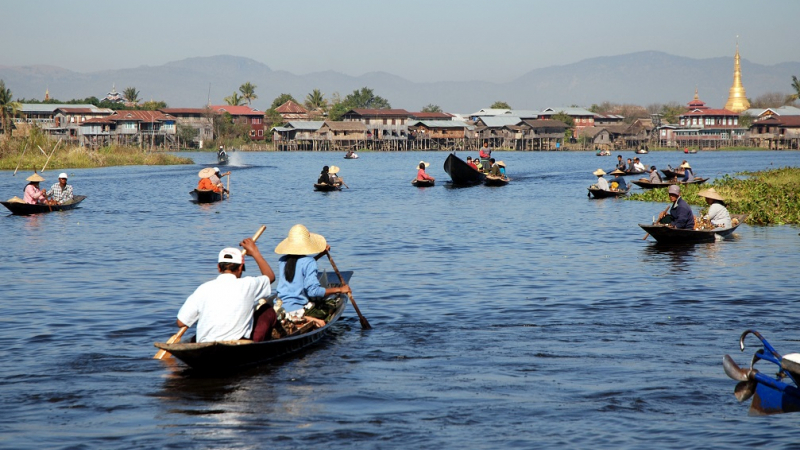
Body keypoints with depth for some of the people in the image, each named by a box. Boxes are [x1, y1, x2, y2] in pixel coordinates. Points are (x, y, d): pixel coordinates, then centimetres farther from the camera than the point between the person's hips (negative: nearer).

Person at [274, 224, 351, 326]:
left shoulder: (282, 260, 10)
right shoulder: (308, 262, -11)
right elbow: (313, 291, -19)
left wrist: (320, 255, 32)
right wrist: (339, 289, -11)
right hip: (299, 309, -7)